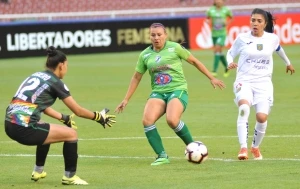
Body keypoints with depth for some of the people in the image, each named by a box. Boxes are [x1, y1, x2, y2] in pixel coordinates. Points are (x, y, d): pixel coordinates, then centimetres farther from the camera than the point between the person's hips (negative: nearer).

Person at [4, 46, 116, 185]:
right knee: (71, 134, 4)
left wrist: (65, 118, 33)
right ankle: (69, 176, 12)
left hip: (10, 125, 9)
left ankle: (38, 171, 42)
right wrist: (98, 117, 19)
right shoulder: (55, 82, -2)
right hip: (24, 128, -9)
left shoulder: (36, 76, 18)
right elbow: (78, 111, 3)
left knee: (46, 131, 36)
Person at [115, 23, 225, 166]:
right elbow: (136, 77, 19)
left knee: (172, 120, -30)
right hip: (158, 93, 4)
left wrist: (211, 78, 12)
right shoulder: (145, 55, 9)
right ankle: (162, 156, -13)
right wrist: (126, 100, 19)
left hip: (178, 90, -4)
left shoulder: (174, 48, 0)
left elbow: (194, 61, 10)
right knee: (147, 120, -23)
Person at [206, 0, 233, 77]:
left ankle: (215, 70, -17)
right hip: (214, 34, 4)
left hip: (222, 34, -3)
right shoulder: (211, 10, 1)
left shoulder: (226, 10, -3)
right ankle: (227, 67, 31)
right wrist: (208, 21, -8)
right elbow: (207, 19, 15)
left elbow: (231, 18, 13)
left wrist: (227, 23, -6)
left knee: (217, 50, -17)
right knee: (219, 52, 10)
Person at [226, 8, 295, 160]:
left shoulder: (272, 38, 3)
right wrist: (230, 63, -11)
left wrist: (288, 63, 43)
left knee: (262, 117, -15)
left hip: (264, 83, 2)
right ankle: (243, 148, -31)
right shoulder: (242, 38, -3)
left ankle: (255, 147, 15)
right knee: (244, 108, -32)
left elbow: (278, 49, 26)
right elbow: (230, 53, 12)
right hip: (244, 81, -2)